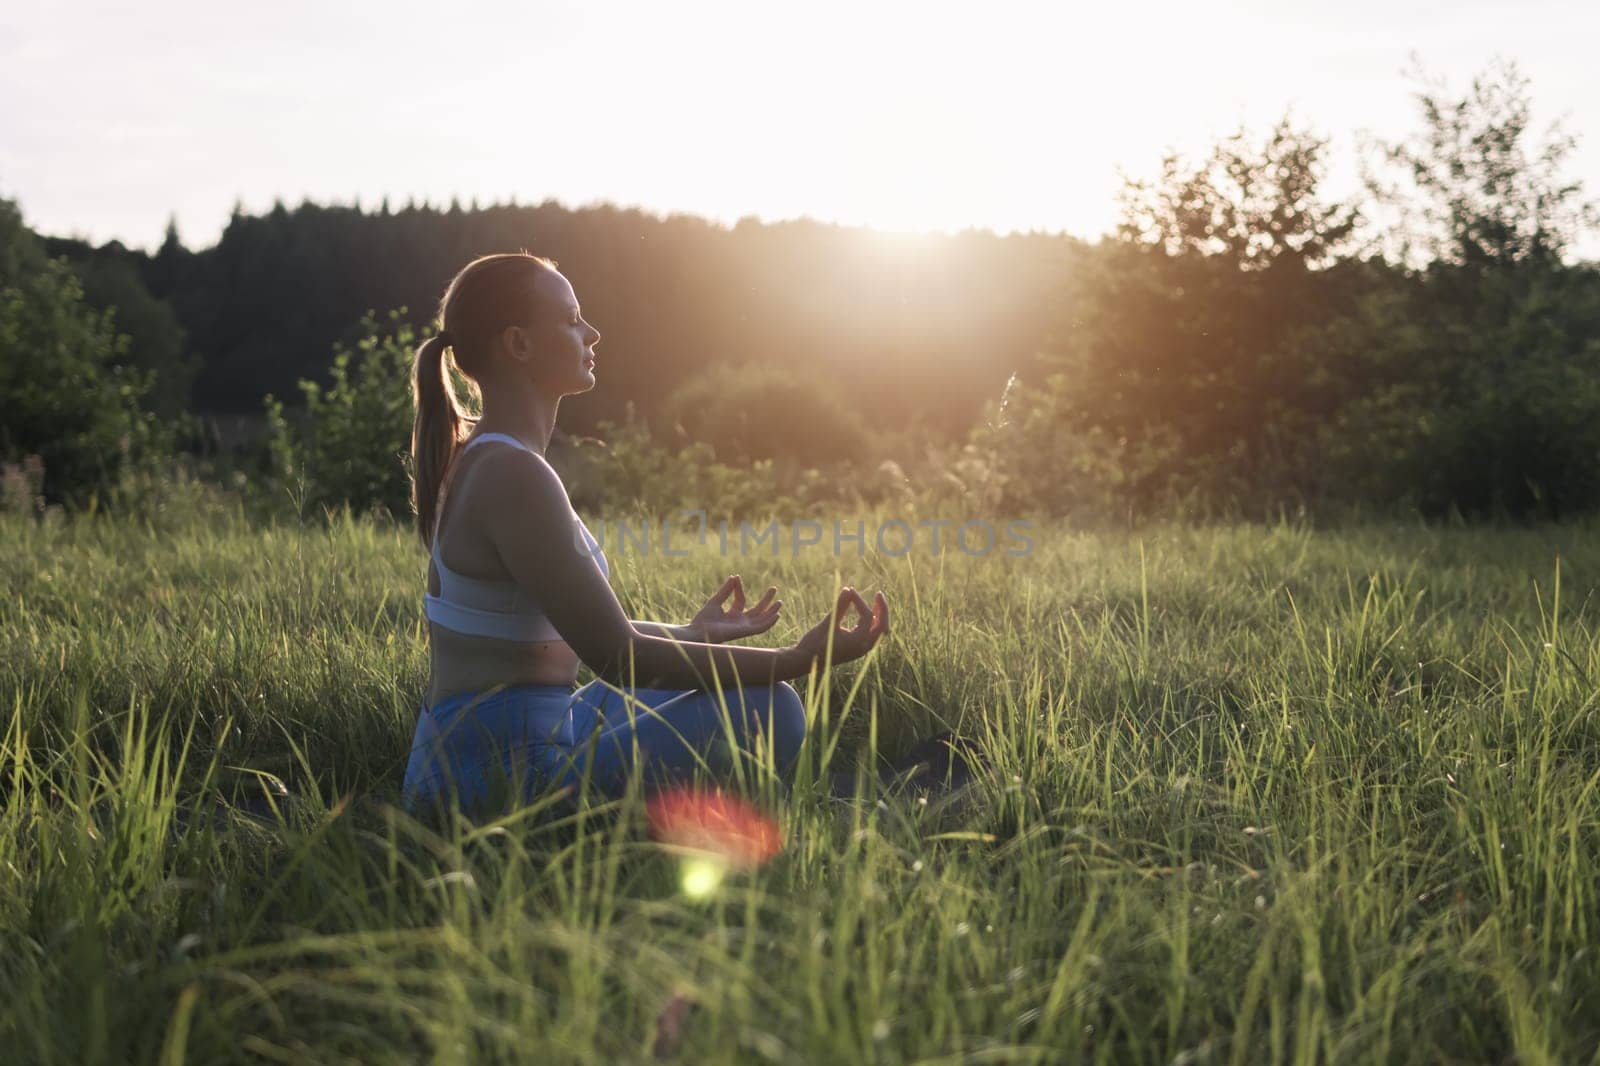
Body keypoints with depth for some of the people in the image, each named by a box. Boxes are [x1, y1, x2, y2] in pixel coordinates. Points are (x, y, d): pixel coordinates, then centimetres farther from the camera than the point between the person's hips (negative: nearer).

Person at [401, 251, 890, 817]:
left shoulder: (475, 461, 12)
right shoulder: (515, 478, -19)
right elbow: (616, 657, -21)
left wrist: (692, 632, 32)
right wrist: (798, 659, -19)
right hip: (503, 781, -10)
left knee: (669, 684, 29)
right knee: (766, 711, -13)